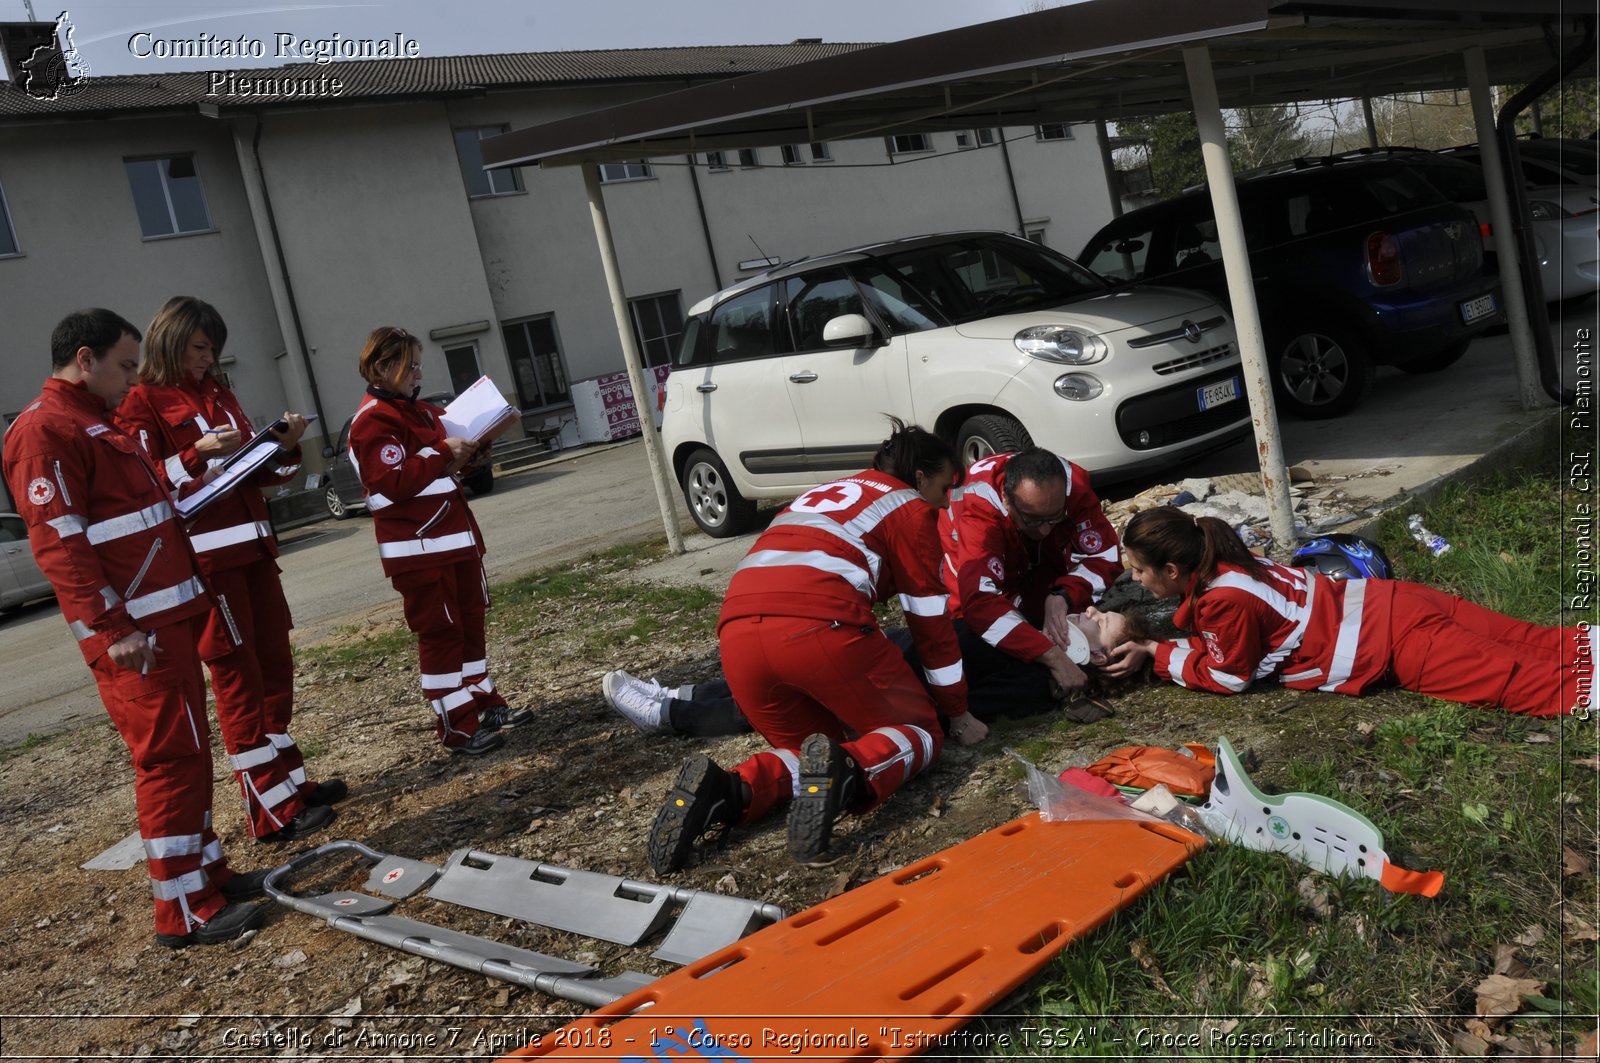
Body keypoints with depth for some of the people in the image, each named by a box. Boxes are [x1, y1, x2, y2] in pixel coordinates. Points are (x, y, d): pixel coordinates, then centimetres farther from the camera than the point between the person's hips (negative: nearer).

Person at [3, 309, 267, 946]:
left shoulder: (96, 422, 20)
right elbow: (58, 540, -19)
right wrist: (112, 628, -22)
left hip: (170, 618, 10)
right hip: (133, 633, -10)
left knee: (189, 751, 15)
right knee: (169, 756, -7)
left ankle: (207, 871, 25)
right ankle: (184, 912, 0)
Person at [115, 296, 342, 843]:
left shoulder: (219, 394, 18)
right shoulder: (142, 401, -3)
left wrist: (285, 446, 3)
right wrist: (197, 453, -23)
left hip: (252, 545, 7)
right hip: (205, 554, -7)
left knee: (275, 665, 11)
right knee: (238, 676, -5)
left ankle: (290, 781, 22)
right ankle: (273, 810, -1)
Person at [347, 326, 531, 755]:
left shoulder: (418, 411, 18)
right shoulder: (371, 422, -12)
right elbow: (394, 483, -22)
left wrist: (467, 452, 6)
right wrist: (443, 454, -20)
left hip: (456, 536, 9)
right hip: (418, 547, -9)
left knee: (470, 622, 15)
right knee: (440, 632, -5)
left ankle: (484, 702, 27)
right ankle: (457, 726, 1)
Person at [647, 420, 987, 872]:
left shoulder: (821, 495, 37)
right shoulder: (910, 507, 17)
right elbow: (931, 620, 16)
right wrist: (959, 713, 27)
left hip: (737, 632, 6)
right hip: (819, 626, -6)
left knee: (810, 750, 23)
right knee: (920, 732, 14)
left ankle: (727, 792, -7)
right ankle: (848, 775, -19)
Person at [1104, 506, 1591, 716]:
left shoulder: (1225, 598, -21)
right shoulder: (1220, 564, 7)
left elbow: (1227, 677, -7)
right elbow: (1214, 638, 18)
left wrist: (1156, 654, 0)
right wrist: (1154, 642, 7)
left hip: (1397, 641, -9)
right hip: (1392, 604, 9)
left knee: (1525, 682, -12)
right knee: (1533, 644, 11)